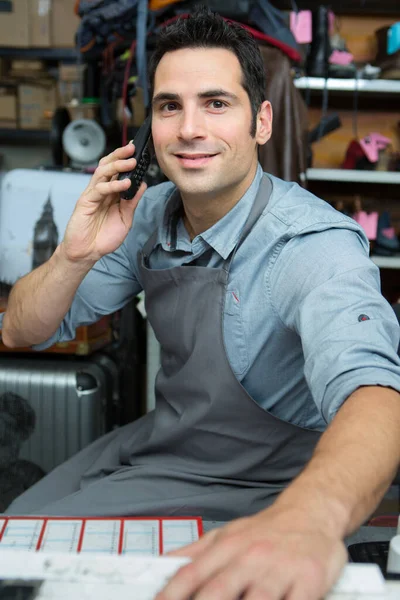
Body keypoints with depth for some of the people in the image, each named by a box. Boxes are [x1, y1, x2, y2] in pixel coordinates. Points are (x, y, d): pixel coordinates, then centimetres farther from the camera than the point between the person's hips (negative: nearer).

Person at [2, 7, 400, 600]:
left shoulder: (314, 244, -27)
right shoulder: (150, 214, -7)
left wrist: (308, 517, -68)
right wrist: (75, 257, -24)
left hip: (247, 487, -5)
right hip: (161, 437, 6)